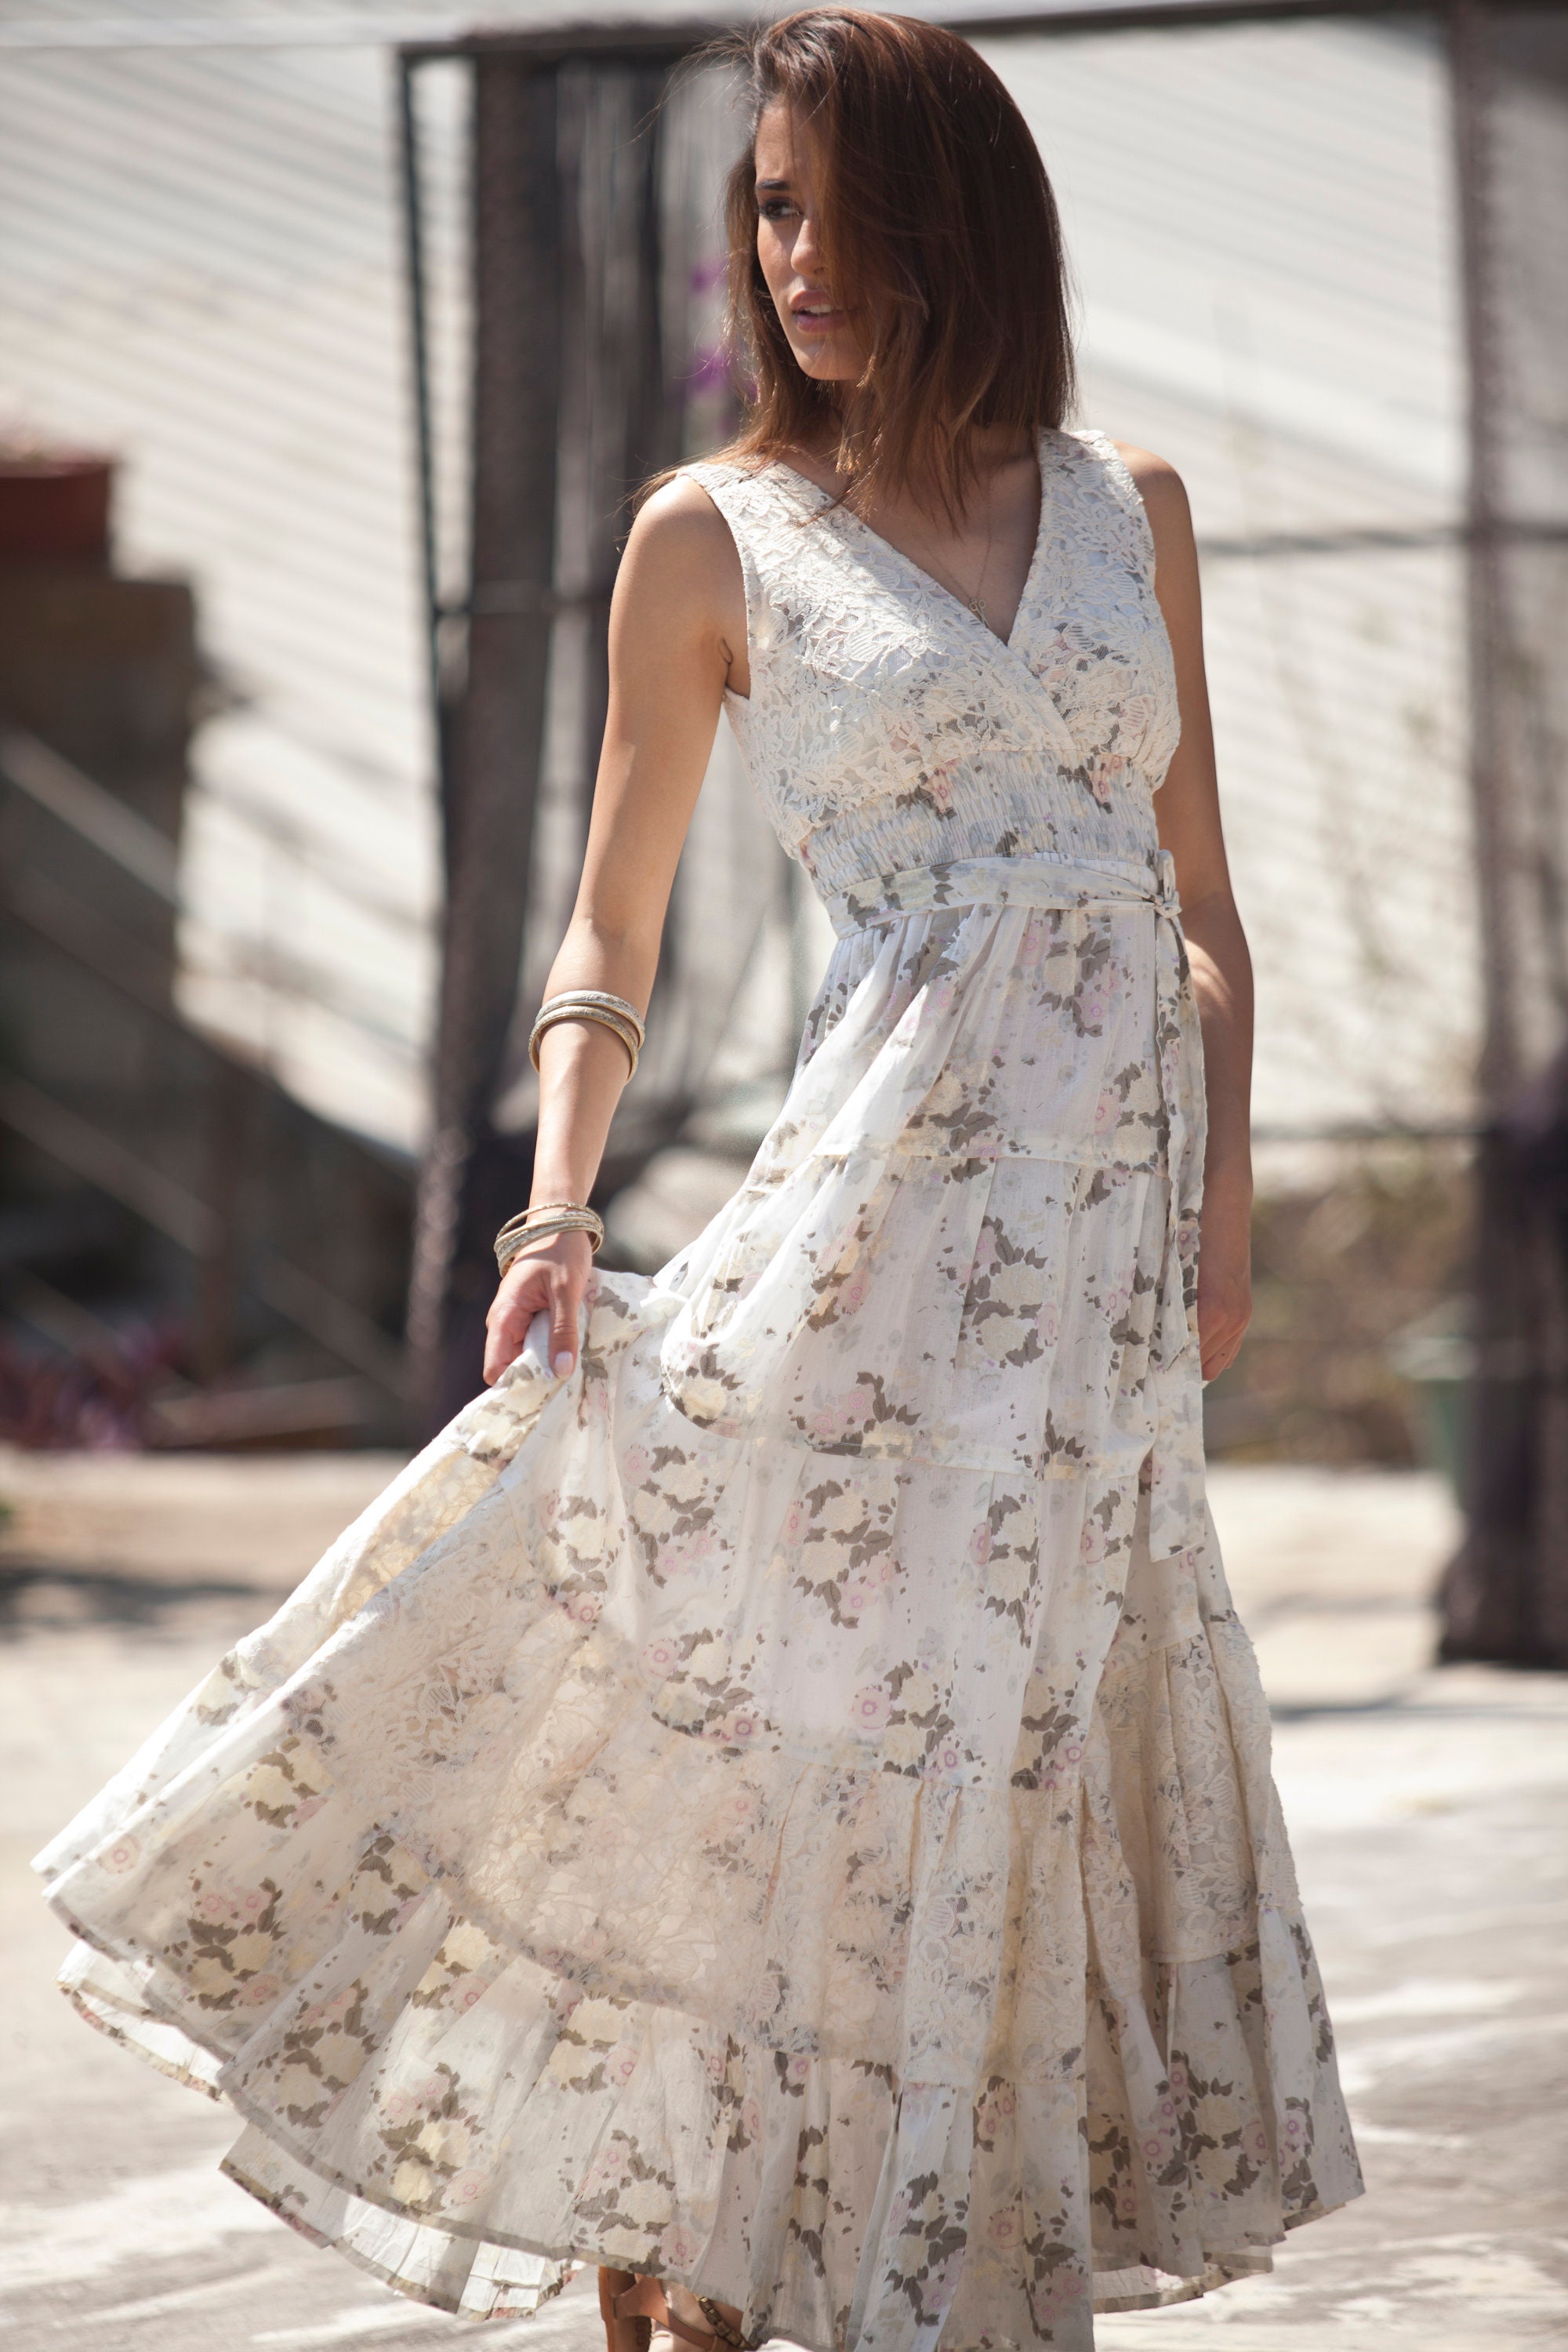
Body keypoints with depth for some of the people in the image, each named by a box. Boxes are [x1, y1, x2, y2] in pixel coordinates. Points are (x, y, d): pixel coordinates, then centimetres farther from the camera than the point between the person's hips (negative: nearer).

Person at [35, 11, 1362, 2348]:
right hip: (892, 1180, -3)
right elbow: (612, 932, 4)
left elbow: (1202, 899, 14)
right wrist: (557, 1209, -10)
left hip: (1111, 1195, 3)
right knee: (802, 1670, -11)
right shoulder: (715, 537, 3)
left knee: (1014, 1712, 5)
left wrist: (1225, 1197, 4)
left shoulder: (1129, 505, 10)